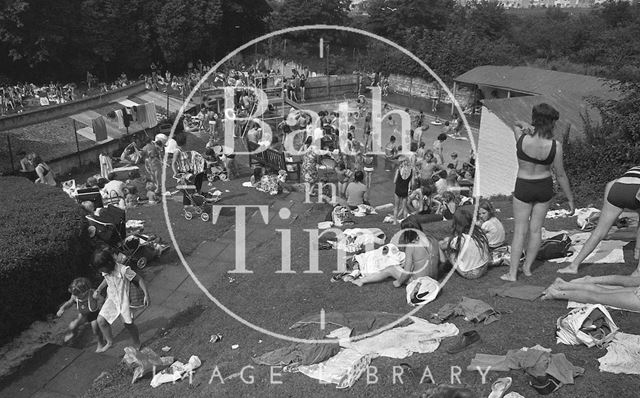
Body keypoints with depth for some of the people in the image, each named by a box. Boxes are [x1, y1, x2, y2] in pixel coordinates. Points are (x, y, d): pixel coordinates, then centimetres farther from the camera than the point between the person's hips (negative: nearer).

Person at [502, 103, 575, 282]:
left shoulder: (522, 139, -17)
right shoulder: (555, 146, -18)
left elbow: (517, 123, 8)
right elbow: (561, 175, -8)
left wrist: (525, 127, -15)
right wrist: (570, 198, 4)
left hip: (523, 187, -1)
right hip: (545, 188, 1)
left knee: (520, 230, 6)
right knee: (536, 229, 14)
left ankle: (512, 273, 7)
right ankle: (527, 267, 26)